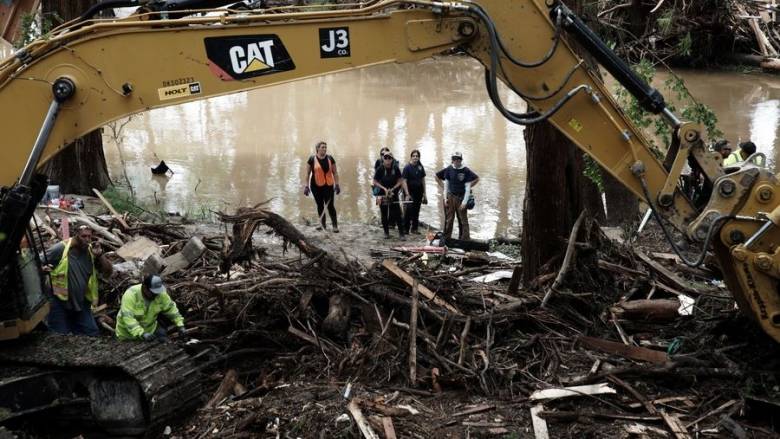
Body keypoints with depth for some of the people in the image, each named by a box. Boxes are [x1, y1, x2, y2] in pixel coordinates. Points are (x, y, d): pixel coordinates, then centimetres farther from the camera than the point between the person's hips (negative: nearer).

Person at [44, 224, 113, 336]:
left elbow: (108, 272, -1)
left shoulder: (91, 252, 0)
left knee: (93, 334, 6)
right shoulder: (60, 249, -12)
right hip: (60, 302, -4)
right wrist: (43, 269, -28)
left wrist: (100, 255, -14)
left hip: (81, 303, 4)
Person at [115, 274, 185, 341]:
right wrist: (141, 334, -45)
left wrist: (179, 324, -12)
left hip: (150, 330, 4)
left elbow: (171, 308, -5)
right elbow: (128, 318, -37)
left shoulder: (160, 294, -17)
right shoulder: (130, 295, -30)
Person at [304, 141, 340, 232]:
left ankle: (335, 226, -1)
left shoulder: (330, 159, 2)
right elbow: (308, 173, 4)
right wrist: (306, 186, 1)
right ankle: (323, 226, 17)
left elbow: (335, 172, 7)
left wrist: (337, 184, 2)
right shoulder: (312, 159, -2)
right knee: (320, 206, 7)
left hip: (329, 186, 0)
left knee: (330, 206, -5)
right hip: (316, 187, 0)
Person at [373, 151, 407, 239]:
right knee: (384, 214, 7)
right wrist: (384, 188, -14)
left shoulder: (396, 169, -5)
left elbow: (400, 181, 0)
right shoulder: (380, 169, -8)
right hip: (383, 194, 0)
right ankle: (386, 233, 21)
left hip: (394, 194, 0)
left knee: (397, 213, -3)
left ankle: (401, 233, 4)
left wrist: (393, 188, -12)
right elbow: (375, 182, -3)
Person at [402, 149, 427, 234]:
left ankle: (414, 228, 20)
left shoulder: (420, 167, 4)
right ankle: (405, 229, 5)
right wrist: (407, 194, -17)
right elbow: (404, 181, -11)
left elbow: (423, 180, 10)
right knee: (409, 210, -4)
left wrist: (424, 193, 9)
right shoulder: (407, 167, -10)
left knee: (416, 211, 10)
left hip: (419, 192, 5)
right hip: (410, 192, -5)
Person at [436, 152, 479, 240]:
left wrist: (464, 202, -11)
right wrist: (445, 198, 5)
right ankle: (446, 239, 15)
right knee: (448, 220, 7)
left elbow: (467, 188, -6)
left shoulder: (466, 171, -7)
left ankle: (464, 240, 7)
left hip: (461, 197, -2)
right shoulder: (449, 169, 2)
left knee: (463, 220, 1)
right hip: (450, 197, 3)